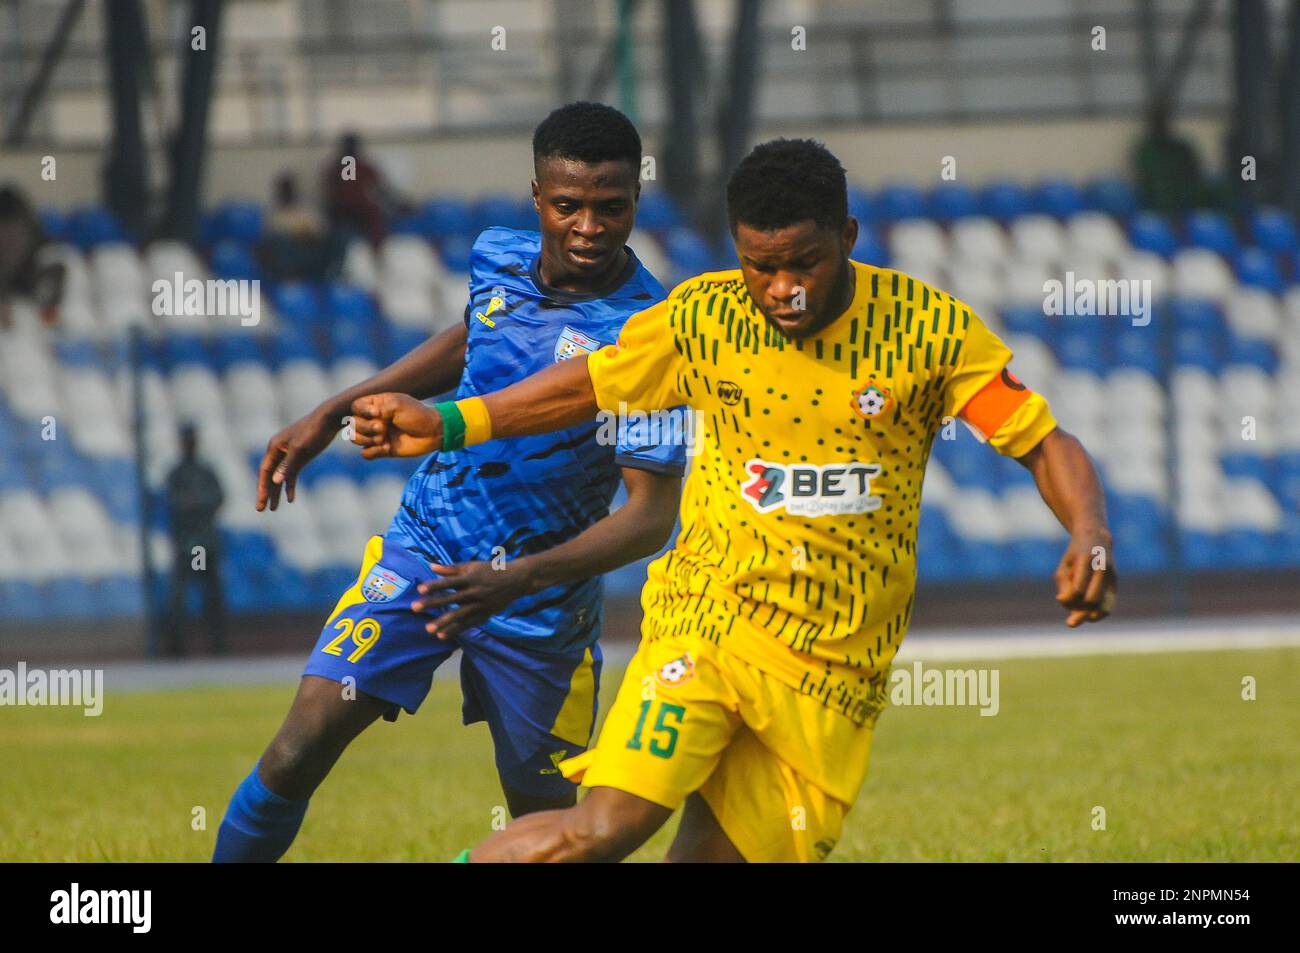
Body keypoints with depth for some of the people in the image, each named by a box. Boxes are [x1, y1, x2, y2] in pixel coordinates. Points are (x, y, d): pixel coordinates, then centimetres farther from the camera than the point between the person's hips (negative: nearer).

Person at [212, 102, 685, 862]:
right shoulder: (497, 258, -3)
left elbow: (651, 515, -22)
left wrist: (518, 579, -35)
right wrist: (332, 414, 19)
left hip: (542, 600, -3)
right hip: (421, 550, 3)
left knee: (543, 814, 5)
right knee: (299, 752, -9)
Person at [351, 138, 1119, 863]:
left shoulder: (929, 328, -6)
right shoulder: (704, 318, -2)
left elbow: (1045, 443, -5)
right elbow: (586, 388, 13)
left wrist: (1090, 536, -24)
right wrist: (448, 424, 5)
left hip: (837, 670, 1)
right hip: (710, 619, -1)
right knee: (604, 832, -21)